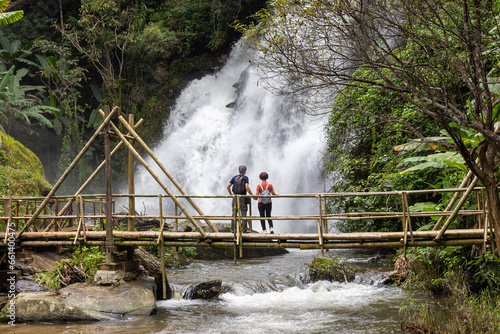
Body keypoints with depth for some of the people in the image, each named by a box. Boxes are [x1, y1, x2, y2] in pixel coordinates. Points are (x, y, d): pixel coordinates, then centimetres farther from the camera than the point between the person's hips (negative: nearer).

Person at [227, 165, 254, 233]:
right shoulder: (245, 178, -4)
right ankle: (244, 229, -5)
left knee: (234, 213, 6)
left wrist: (230, 194, 19)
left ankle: (233, 229, 5)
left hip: (235, 197, 4)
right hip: (242, 198, -4)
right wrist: (252, 195, -8)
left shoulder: (234, 177, 9)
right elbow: (247, 187, -16)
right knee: (244, 213, -1)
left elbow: (228, 186, 6)